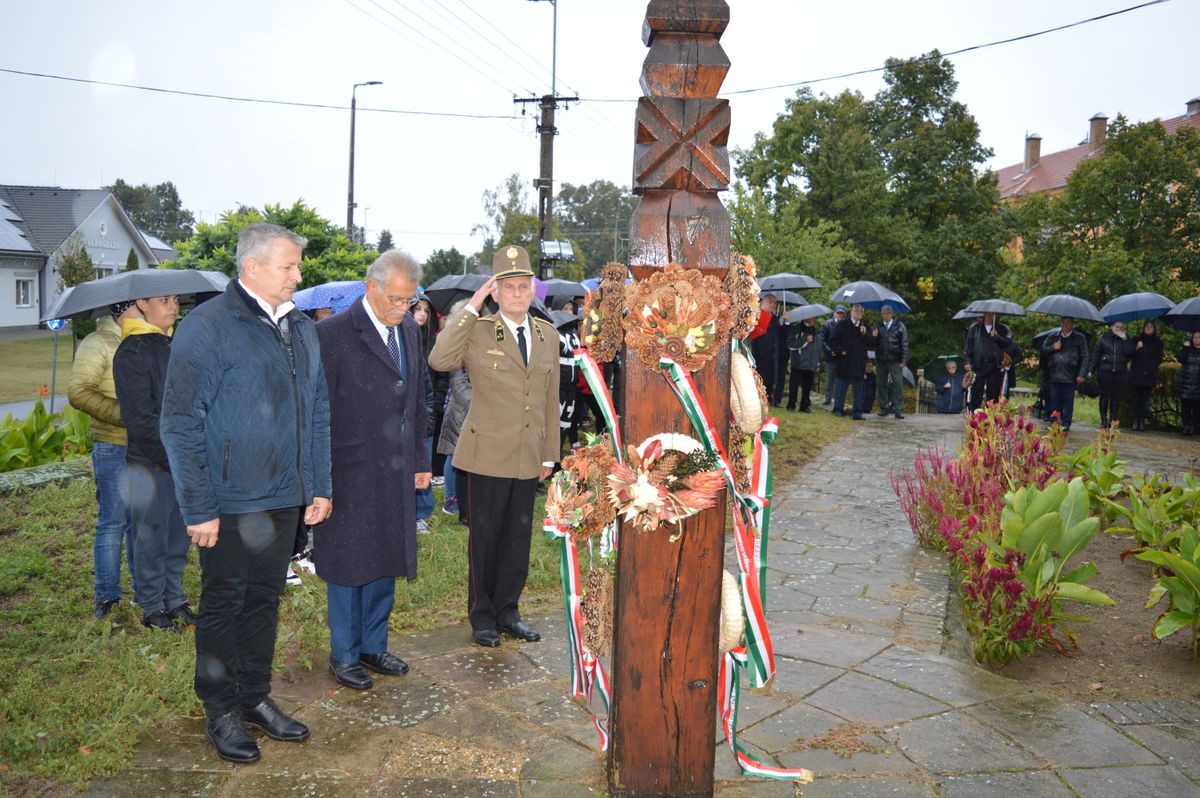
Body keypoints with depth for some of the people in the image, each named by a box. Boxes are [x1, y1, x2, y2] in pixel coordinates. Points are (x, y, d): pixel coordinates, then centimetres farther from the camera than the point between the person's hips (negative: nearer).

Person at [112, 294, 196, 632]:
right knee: (152, 539, 4)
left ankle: (174, 600, 26)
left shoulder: (174, 345, 12)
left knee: (178, 538, 13)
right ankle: (152, 608, 17)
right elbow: (140, 418, -16)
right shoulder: (133, 352, -11)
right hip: (150, 464, -7)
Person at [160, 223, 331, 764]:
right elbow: (180, 424, -13)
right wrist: (199, 507, -15)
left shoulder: (303, 331, 8)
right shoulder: (207, 327, -12)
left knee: (265, 598, 17)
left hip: (285, 498, 6)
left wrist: (320, 486, 10)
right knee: (224, 604, 9)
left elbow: (316, 415, 14)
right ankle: (221, 712, 26)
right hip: (229, 503, -6)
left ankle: (255, 698, 33)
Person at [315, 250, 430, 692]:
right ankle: (344, 656, 24)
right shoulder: (333, 334, -13)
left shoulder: (410, 330, 8)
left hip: (396, 473, 6)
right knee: (347, 566, 7)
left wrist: (420, 460, 13)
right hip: (350, 474, -6)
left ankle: (373, 647, 32)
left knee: (386, 562, 16)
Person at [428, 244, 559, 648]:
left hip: (529, 457, 4)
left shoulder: (548, 335, 8)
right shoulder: (478, 331, -7)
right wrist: (471, 308, -21)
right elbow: (439, 359, -26)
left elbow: (550, 400, 12)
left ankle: (508, 611, 29)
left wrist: (550, 454, 11)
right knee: (484, 538, 8)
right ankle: (482, 616, 24)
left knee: (518, 538, 13)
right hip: (488, 455, -4)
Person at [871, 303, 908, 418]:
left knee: (898, 384, -6)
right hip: (881, 360, 3)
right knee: (881, 384, 7)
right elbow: (872, 343, 11)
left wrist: (903, 360, -7)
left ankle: (899, 410, -4)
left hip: (895, 361, -3)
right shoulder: (877, 325, 8)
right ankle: (884, 408, 17)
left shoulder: (899, 326, 0)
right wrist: (873, 337, -12)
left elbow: (904, 344, -1)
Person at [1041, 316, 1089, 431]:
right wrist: (1053, 347, -5)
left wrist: (1081, 374, -5)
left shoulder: (1079, 338, 6)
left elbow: (1084, 357, 3)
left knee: (1068, 400, -1)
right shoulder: (1052, 336, 15)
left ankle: (1066, 423, 3)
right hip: (1054, 374, 3)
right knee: (1055, 400, 4)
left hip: (1070, 376, -3)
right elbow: (1043, 349, 15)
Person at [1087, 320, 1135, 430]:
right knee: (1104, 396, 1)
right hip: (1105, 371, -1)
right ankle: (1103, 421, 8)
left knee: (1116, 398, 3)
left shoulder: (1126, 340, 9)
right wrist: (1091, 370, 0)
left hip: (1120, 373, 1)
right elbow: (1095, 354, 4)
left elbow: (1130, 352, -7)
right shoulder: (1103, 338, 5)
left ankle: (1113, 420, 10)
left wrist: (1124, 338, -11)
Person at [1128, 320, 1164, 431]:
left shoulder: (1158, 342, 7)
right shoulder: (1137, 340, 9)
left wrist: (1149, 370, -9)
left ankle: (1142, 422, -3)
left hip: (1149, 375, -1)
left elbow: (1159, 359, 4)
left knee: (1145, 398, -3)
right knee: (1136, 398, -2)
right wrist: (1137, 348, -13)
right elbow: (1130, 355, 6)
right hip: (1136, 374, 1)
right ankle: (1136, 421, 1)